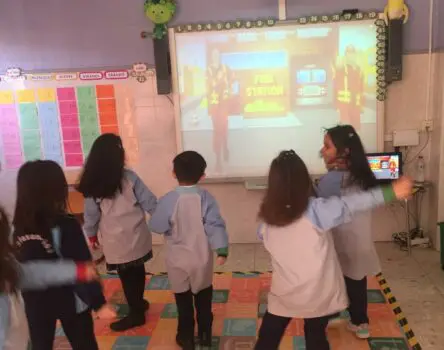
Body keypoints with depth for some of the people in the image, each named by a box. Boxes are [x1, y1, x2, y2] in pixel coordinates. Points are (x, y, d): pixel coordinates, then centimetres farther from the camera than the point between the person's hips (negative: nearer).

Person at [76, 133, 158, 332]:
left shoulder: (93, 185, -11)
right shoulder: (130, 177, -11)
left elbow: (91, 213, -2)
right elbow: (149, 202, -8)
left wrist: (91, 234, 15)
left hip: (116, 241, -2)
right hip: (136, 235, 2)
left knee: (126, 276, 12)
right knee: (137, 270, 21)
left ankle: (136, 313, 26)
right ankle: (139, 302, 42)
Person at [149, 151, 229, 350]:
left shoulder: (168, 200, -19)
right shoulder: (206, 198, -13)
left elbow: (156, 227, -11)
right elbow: (215, 225, -20)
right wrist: (222, 249, -19)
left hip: (179, 260, -1)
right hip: (202, 259, 2)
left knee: (183, 300, 16)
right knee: (203, 299, 20)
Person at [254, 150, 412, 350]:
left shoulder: (267, 218, -11)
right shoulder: (316, 210, -22)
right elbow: (352, 204, -21)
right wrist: (392, 192, -17)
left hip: (284, 293, 2)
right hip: (318, 294, -1)